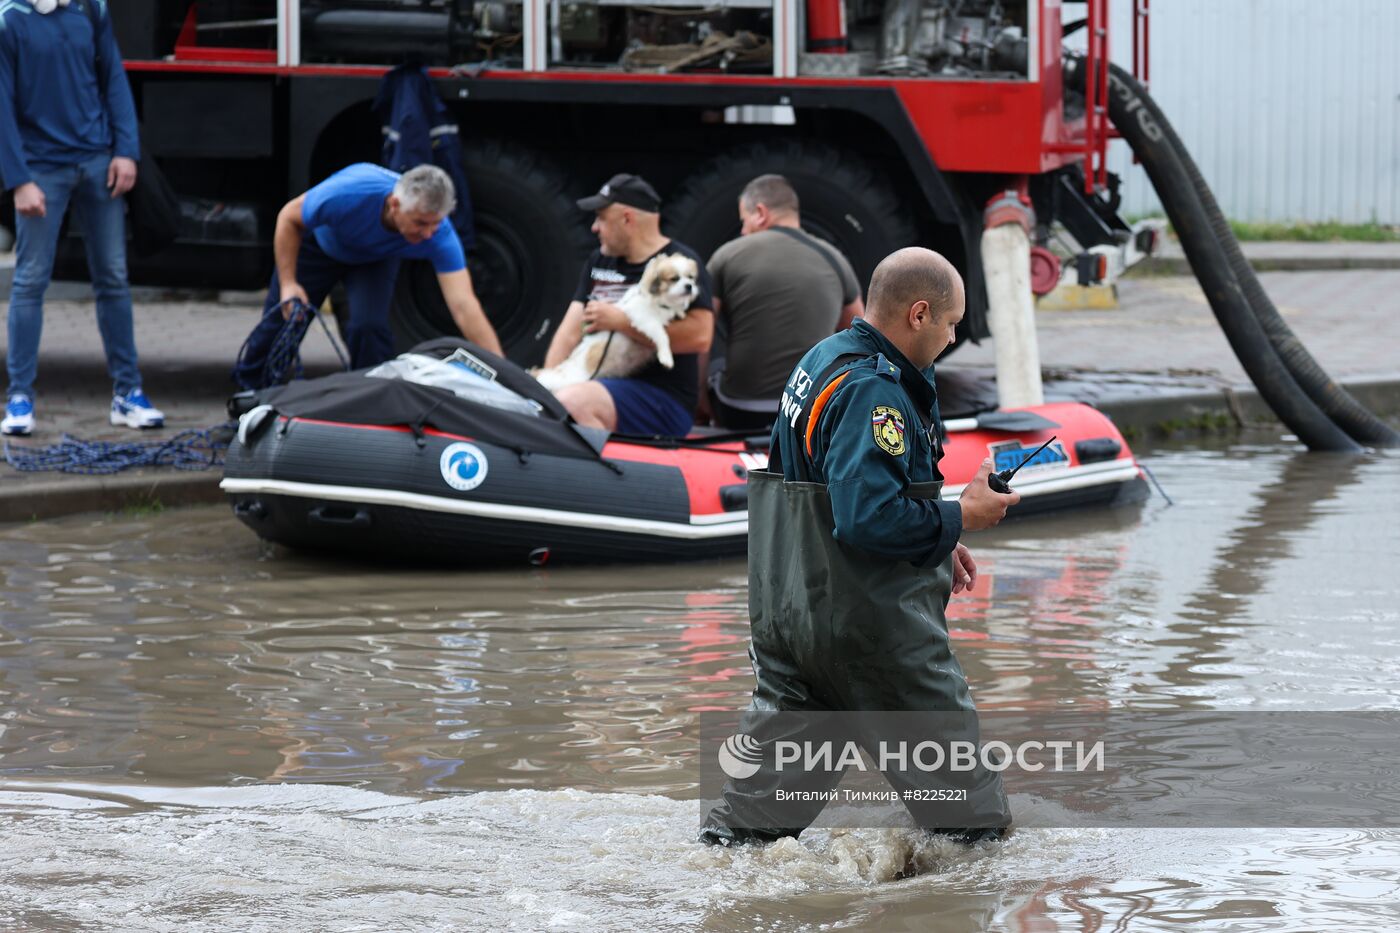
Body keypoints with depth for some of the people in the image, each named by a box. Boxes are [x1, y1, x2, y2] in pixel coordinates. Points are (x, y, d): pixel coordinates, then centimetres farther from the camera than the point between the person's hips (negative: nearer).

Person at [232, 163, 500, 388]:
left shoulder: (440, 236, -40)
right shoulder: (348, 194, -44)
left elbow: (464, 306, -43)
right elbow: (289, 218, -24)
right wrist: (288, 283, -25)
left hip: (375, 261, 1)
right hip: (320, 244, -1)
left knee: (369, 325, -23)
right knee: (282, 318, 11)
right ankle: (247, 383, 41)